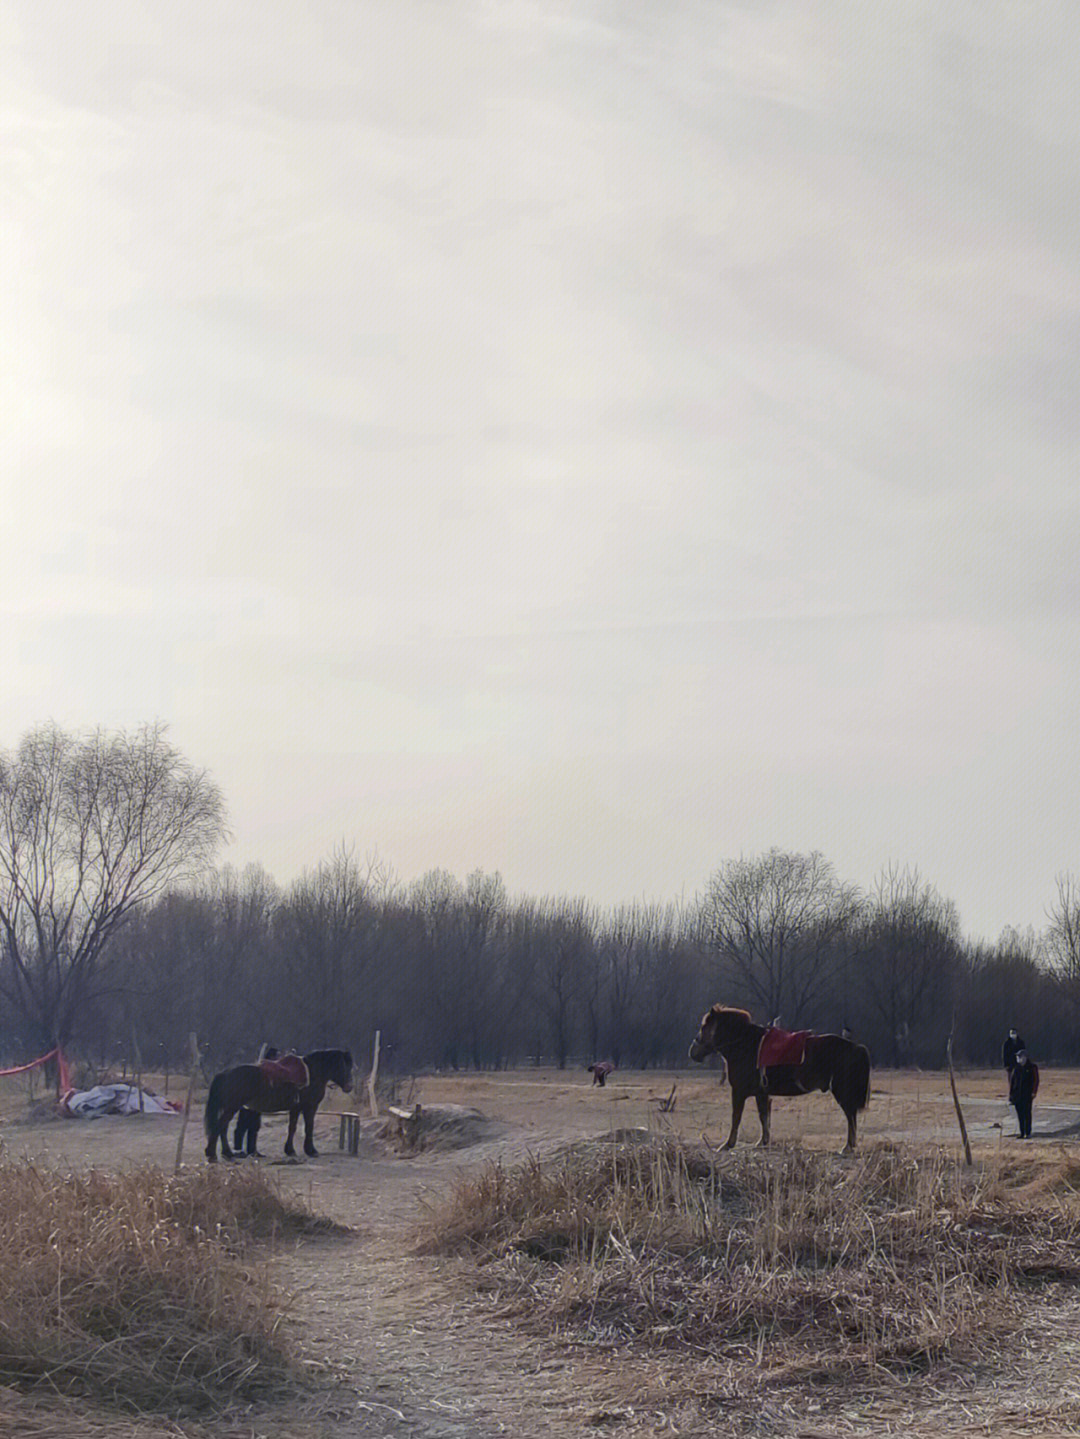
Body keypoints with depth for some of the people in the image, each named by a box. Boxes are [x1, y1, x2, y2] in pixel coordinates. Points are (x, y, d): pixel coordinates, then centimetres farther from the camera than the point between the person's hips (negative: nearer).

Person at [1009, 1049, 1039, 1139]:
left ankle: (1028, 1133, 3)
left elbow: (1035, 1080, -4)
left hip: (1027, 1095, -5)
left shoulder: (1032, 1068, -2)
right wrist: (1011, 1093, 10)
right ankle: (1022, 1133, 11)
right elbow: (1012, 1080, 14)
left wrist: (1033, 1092, -12)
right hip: (1017, 1096, 5)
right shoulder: (1016, 1068, 11)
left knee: (1027, 1114, -3)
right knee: (1020, 1114, 5)